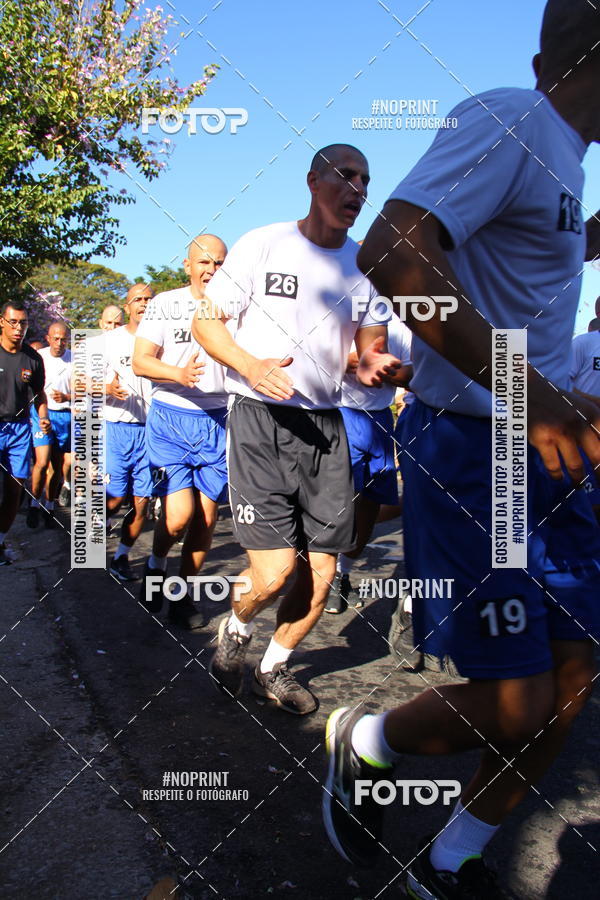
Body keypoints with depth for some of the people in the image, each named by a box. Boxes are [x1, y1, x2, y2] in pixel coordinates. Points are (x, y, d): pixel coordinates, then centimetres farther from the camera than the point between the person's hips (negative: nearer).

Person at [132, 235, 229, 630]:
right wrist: (179, 374, -26)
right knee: (179, 513, -13)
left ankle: (183, 593, 21)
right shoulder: (165, 304, 0)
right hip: (171, 418, -2)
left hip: (218, 420, 2)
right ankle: (156, 564, 19)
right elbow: (141, 361, -7)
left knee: (207, 516, 3)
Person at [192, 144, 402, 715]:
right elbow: (206, 321, 0)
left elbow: (369, 342, 18)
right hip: (258, 417, -4)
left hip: (324, 425, 5)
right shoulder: (263, 245, -2)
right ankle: (235, 631, 21)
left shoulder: (363, 264, 10)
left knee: (320, 574, 3)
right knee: (275, 568, -14)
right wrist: (252, 366, -20)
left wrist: (373, 362, -7)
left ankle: (274, 667, 29)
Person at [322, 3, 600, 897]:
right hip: (467, 444, -9)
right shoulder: (506, 120, -12)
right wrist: (526, 389, -33)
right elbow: (391, 250, -28)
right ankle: (362, 743, 21)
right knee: (512, 707, -10)